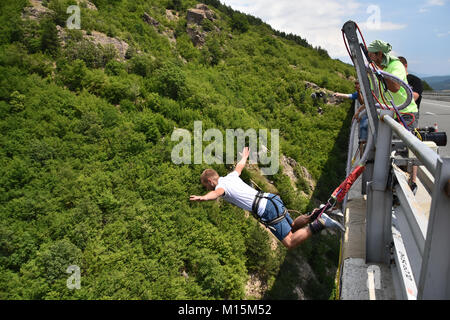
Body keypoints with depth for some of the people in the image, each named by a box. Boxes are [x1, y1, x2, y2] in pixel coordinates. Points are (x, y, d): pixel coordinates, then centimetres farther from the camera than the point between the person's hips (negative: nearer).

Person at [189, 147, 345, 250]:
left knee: (290, 243, -5)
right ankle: (316, 215, 6)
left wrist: (202, 198, -51)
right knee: (293, 227, 26)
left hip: (268, 211, -9)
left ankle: (319, 223, -15)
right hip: (272, 199, 9)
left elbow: (216, 193, -30)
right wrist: (244, 156, 65)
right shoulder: (231, 176, 21)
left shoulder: (221, 185, -3)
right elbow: (240, 165, 42)